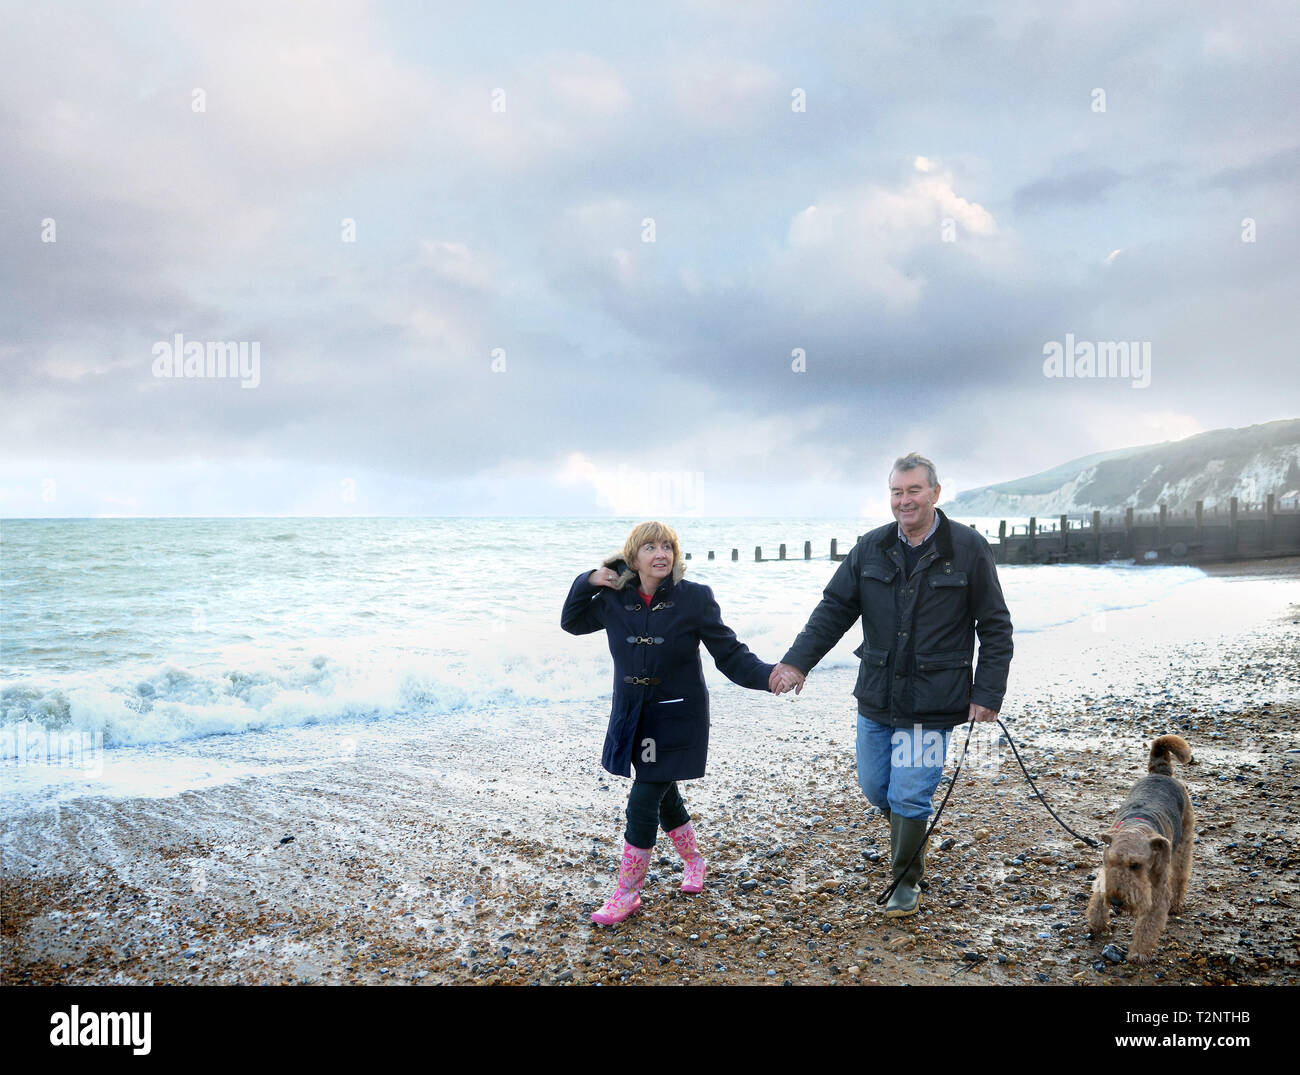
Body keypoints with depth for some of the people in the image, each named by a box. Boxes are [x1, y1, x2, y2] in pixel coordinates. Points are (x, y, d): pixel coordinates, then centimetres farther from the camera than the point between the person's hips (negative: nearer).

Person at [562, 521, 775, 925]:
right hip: (632, 716, 4)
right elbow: (572, 622, 12)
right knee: (665, 797, 17)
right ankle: (694, 861, 44)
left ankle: (628, 894, 11)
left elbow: (731, 653, -12)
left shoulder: (695, 598, -14)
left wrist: (769, 675, -29)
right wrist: (587, 582, -5)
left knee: (643, 804, -6)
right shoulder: (615, 600, -4)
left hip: (676, 718, -4)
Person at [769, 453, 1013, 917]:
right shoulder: (871, 549, 2)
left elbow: (996, 629, -2)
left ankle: (906, 883, 22)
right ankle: (907, 833, 47)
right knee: (874, 787, 15)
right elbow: (834, 609, 5)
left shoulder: (968, 549, -7)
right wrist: (798, 661, -6)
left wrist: (988, 694, -7)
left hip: (932, 704, -4)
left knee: (908, 798, -1)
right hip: (876, 699, 4)